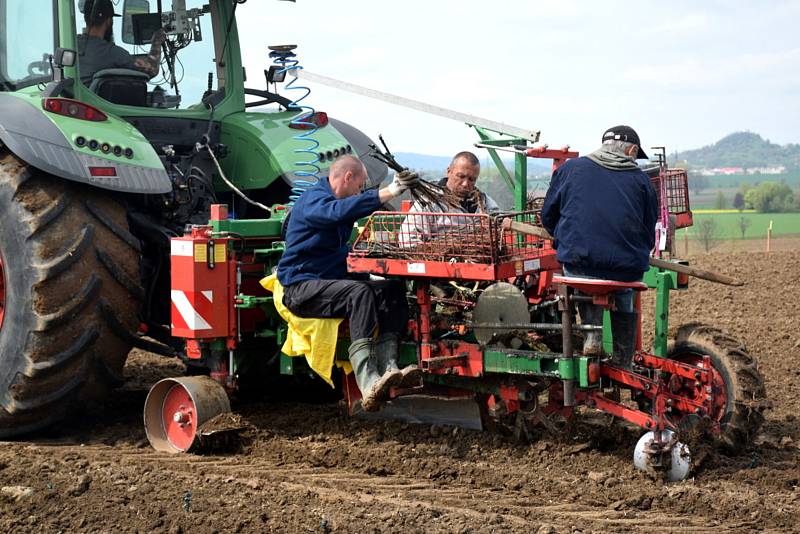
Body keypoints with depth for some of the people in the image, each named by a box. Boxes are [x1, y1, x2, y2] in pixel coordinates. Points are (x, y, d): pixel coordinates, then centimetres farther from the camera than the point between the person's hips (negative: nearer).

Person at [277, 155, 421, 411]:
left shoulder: (337, 201, 24)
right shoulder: (313, 200, -9)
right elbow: (341, 210, -32)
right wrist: (390, 191, -34)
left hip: (330, 282, 9)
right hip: (301, 288, -9)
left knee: (394, 289, -9)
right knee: (360, 292, -34)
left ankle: (388, 367, -28)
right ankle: (369, 384, -47)